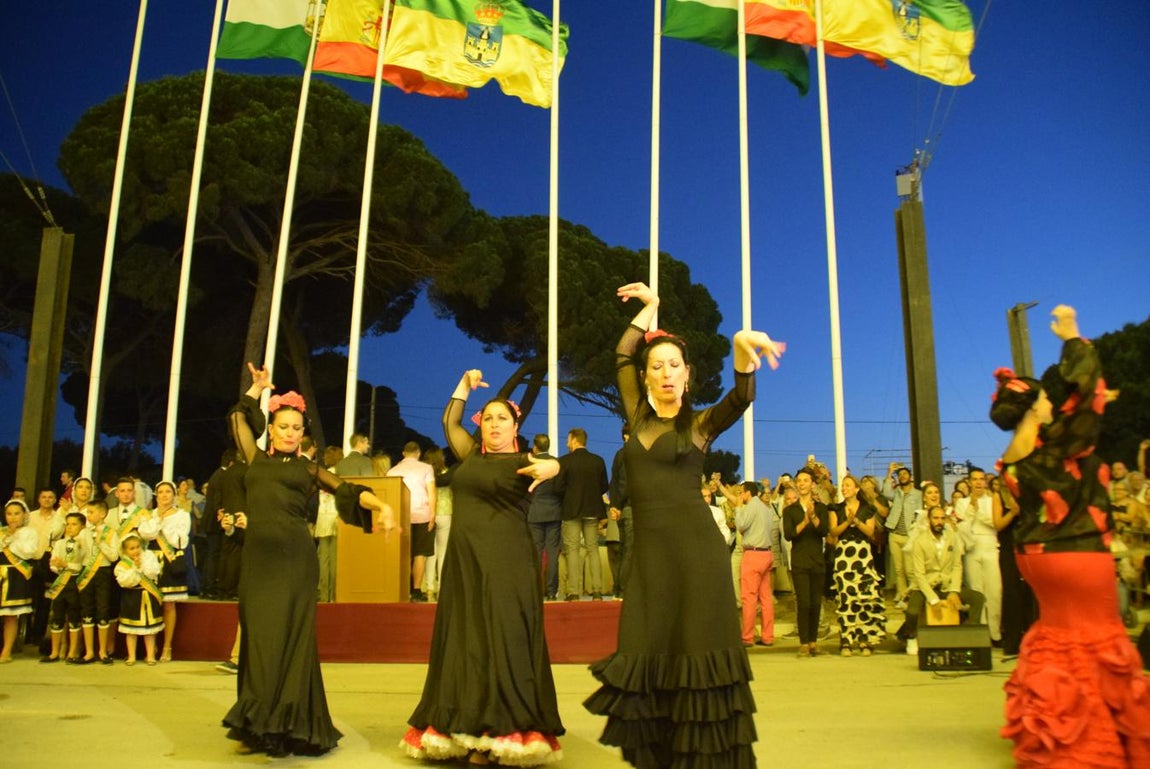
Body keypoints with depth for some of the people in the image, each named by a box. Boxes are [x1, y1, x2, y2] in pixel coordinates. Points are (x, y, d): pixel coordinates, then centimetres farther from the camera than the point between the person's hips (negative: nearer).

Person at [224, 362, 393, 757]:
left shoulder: (309, 469, 10)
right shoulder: (257, 460, 17)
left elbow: (349, 491, -2)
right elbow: (239, 419, 27)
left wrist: (382, 506, -18)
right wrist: (258, 387, 32)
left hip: (295, 559, -3)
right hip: (257, 558, 3)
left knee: (289, 640, -3)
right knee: (257, 640, 3)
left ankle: (288, 728, 2)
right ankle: (257, 727, 10)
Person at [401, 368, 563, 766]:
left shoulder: (521, 461, -2)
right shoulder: (472, 454, 15)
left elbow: (548, 465, -23)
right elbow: (449, 421, 28)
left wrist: (552, 467, -45)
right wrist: (465, 385, 24)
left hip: (506, 563, -6)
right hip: (464, 561, 6)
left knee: (502, 643, -6)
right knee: (465, 642, 6)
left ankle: (502, 736, -4)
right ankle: (469, 732, 12)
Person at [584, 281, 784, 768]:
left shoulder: (701, 424, 3)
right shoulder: (639, 417, 13)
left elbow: (741, 399, -16)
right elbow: (622, 355, 17)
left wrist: (742, 347, -32)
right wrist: (649, 308, 23)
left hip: (696, 548, -3)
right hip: (648, 553, 4)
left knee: (698, 653, -2)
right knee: (645, 655, 3)